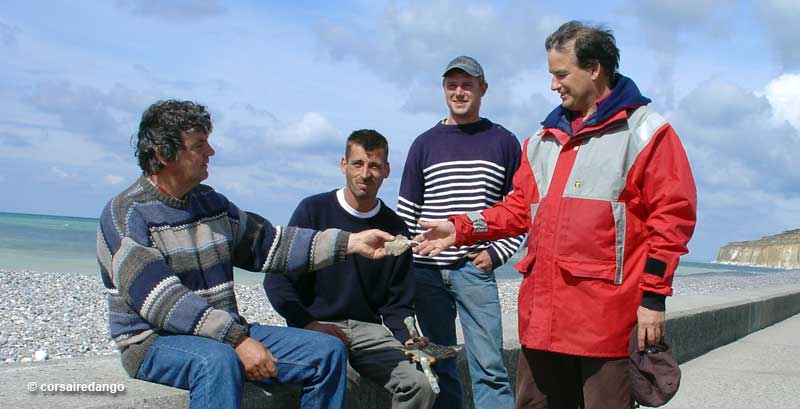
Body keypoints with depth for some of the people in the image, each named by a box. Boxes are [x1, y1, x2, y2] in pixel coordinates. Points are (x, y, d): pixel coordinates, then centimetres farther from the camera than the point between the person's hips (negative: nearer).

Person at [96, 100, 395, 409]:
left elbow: (268, 244, 14)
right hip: (154, 342, -7)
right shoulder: (126, 214, -11)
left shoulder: (210, 202, 13)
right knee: (218, 361, -41)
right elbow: (160, 299, -22)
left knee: (328, 351, -2)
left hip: (227, 334, 7)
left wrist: (351, 243, 6)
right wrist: (236, 339, -29)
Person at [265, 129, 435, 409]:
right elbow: (277, 280, -2)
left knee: (421, 384, -21)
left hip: (369, 329, 3)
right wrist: (309, 324, -14)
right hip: (316, 327, -3)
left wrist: (408, 341, -9)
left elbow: (397, 304, 10)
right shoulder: (314, 210, -1)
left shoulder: (394, 228, 8)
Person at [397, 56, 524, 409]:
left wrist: (496, 253, -3)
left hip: (475, 270, -2)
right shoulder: (425, 144, 9)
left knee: (489, 366, -5)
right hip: (427, 273, 2)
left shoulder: (504, 142, 7)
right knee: (439, 365, 8)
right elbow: (406, 212, 10)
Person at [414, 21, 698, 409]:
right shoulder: (544, 139, 18)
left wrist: (652, 296, -10)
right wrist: (462, 228, 6)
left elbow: (672, 215, -6)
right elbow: (521, 207, 20)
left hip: (607, 317, -6)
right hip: (543, 314, 6)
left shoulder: (645, 132, -2)